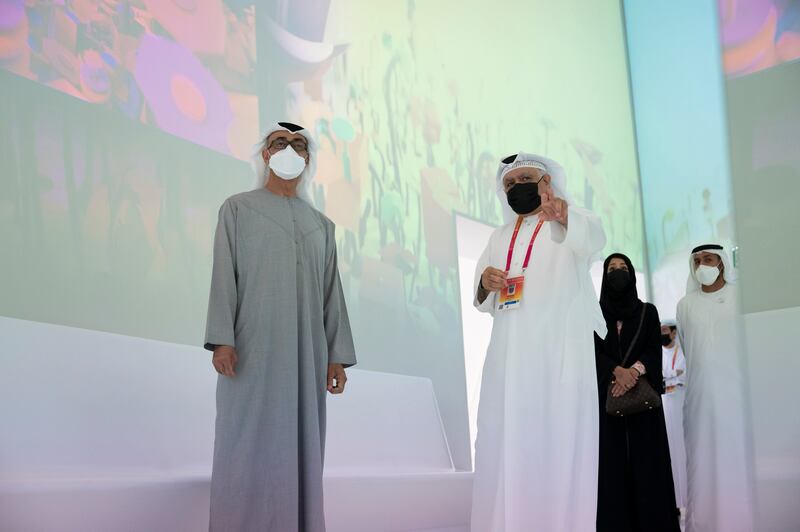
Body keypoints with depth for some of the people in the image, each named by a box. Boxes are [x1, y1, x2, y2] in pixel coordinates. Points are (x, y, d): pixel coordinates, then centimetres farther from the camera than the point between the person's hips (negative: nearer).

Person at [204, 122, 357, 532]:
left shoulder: (321, 225, 18)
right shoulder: (238, 209, 8)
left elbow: (332, 293, 13)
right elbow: (224, 276, -1)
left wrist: (337, 355, 5)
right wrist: (221, 339, -13)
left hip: (305, 352, 4)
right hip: (253, 348, -3)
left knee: (300, 446, 2)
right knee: (247, 446, -6)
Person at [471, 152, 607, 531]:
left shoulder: (573, 220, 3)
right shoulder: (500, 237, 20)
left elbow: (592, 237, -23)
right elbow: (485, 304, 19)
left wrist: (562, 215, -46)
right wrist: (485, 284, -6)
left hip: (558, 357, -5)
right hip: (509, 360, 5)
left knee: (560, 448, -7)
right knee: (505, 448, 2)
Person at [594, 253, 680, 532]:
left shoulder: (648, 311, 13)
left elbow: (654, 350, 1)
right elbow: (594, 351, -1)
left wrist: (635, 370, -18)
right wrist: (617, 371, -19)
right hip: (608, 396, 0)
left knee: (648, 461, -5)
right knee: (614, 461, -6)